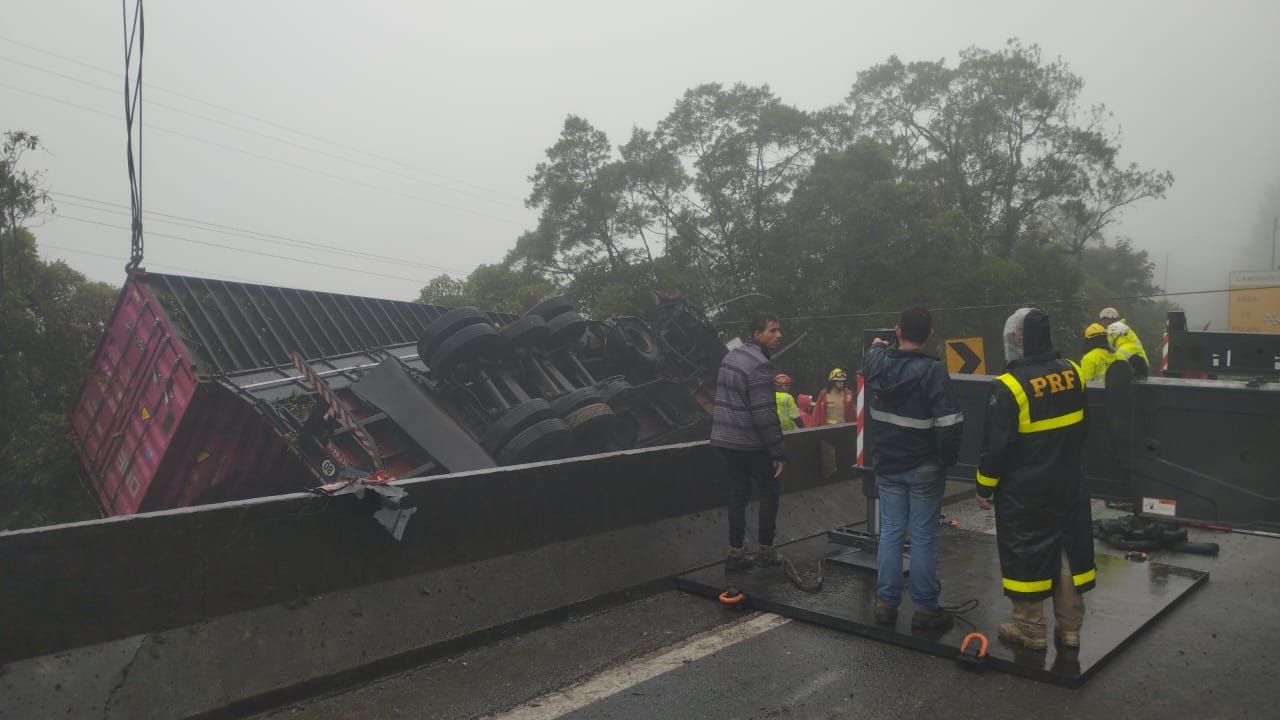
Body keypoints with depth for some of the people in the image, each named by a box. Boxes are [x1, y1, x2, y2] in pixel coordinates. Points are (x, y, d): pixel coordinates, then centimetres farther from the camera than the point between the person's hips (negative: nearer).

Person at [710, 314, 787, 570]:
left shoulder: (731, 356, 12)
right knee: (769, 489, 7)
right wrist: (778, 451, -18)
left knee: (738, 492, 12)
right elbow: (764, 413, -22)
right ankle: (766, 549, 12)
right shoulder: (759, 365, -17)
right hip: (748, 442, -8)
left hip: (724, 438, 8)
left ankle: (736, 552, 13)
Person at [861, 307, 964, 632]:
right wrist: (947, 459, -6)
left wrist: (877, 345, 46)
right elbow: (950, 423, -22)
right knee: (923, 537, 4)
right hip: (924, 468, -4)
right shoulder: (933, 370, -18)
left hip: (887, 465, 4)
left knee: (890, 532, 12)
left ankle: (886, 603, 18)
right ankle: (925, 609, 12)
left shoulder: (877, 361, -3)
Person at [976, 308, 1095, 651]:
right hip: (1069, 486, 6)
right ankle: (1069, 628, 25)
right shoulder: (1071, 373, 0)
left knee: (1025, 553, 7)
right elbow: (1083, 426, 13)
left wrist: (984, 487, -5)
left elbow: (995, 445, -17)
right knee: (1069, 549, 14)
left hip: (1024, 491, -6)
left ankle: (1031, 629, 17)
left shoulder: (1009, 387, -20)